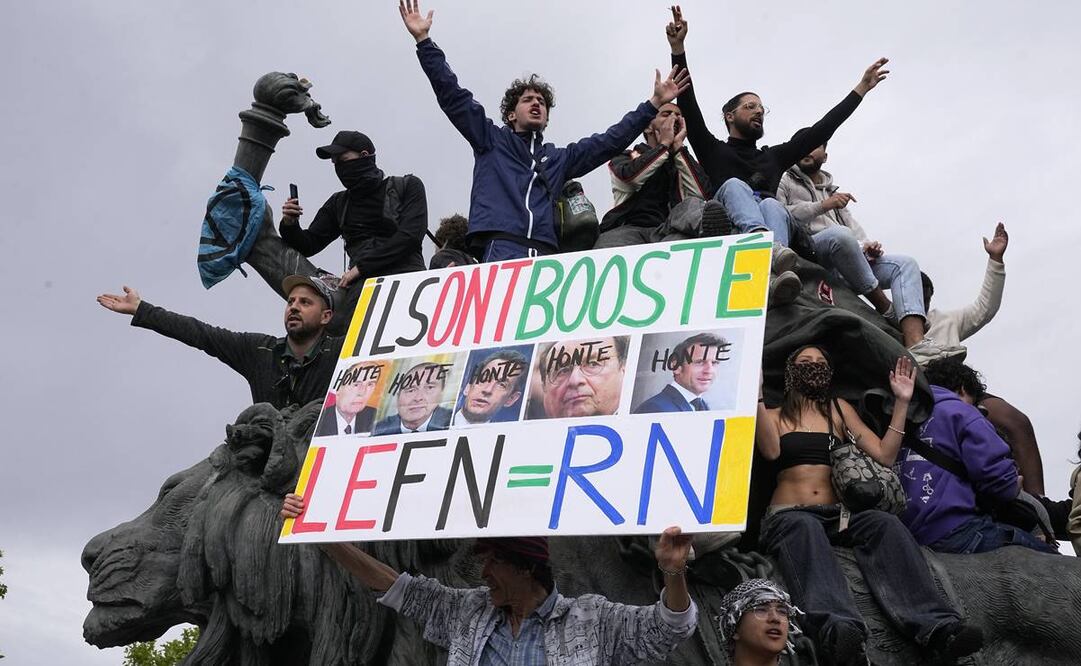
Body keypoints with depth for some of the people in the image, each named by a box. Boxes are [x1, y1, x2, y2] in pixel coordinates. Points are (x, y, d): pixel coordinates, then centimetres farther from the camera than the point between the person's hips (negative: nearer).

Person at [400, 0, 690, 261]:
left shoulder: (559, 158, 33)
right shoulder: (491, 140, 25)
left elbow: (610, 140, 30)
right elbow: (452, 95, 18)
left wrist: (654, 104, 26)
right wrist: (423, 40, 13)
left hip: (544, 254, 4)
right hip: (498, 247, -4)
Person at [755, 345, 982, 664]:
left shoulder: (840, 409, 21)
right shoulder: (774, 415, 13)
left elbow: (884, 455, 10)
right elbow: (771, 451, -11)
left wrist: (901, 402, 5)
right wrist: (757, 392, -16)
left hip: (837, 515, 3)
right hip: (789, 516, -3)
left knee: (885, 523, -30)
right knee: (805, 528, -39)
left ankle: (936, 626, -48)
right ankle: (838, 631, -65)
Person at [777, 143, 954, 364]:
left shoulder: (833, 191, 35)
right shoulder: (784, 182, 15)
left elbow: (852, 226, 21)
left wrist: (865, 246, -2)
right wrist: (821, 206, -13)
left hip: (840, 266, 7)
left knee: (905, 263, -12)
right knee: (839, 234, -37)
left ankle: (916, 344, -35)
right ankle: (887, 311, -25)